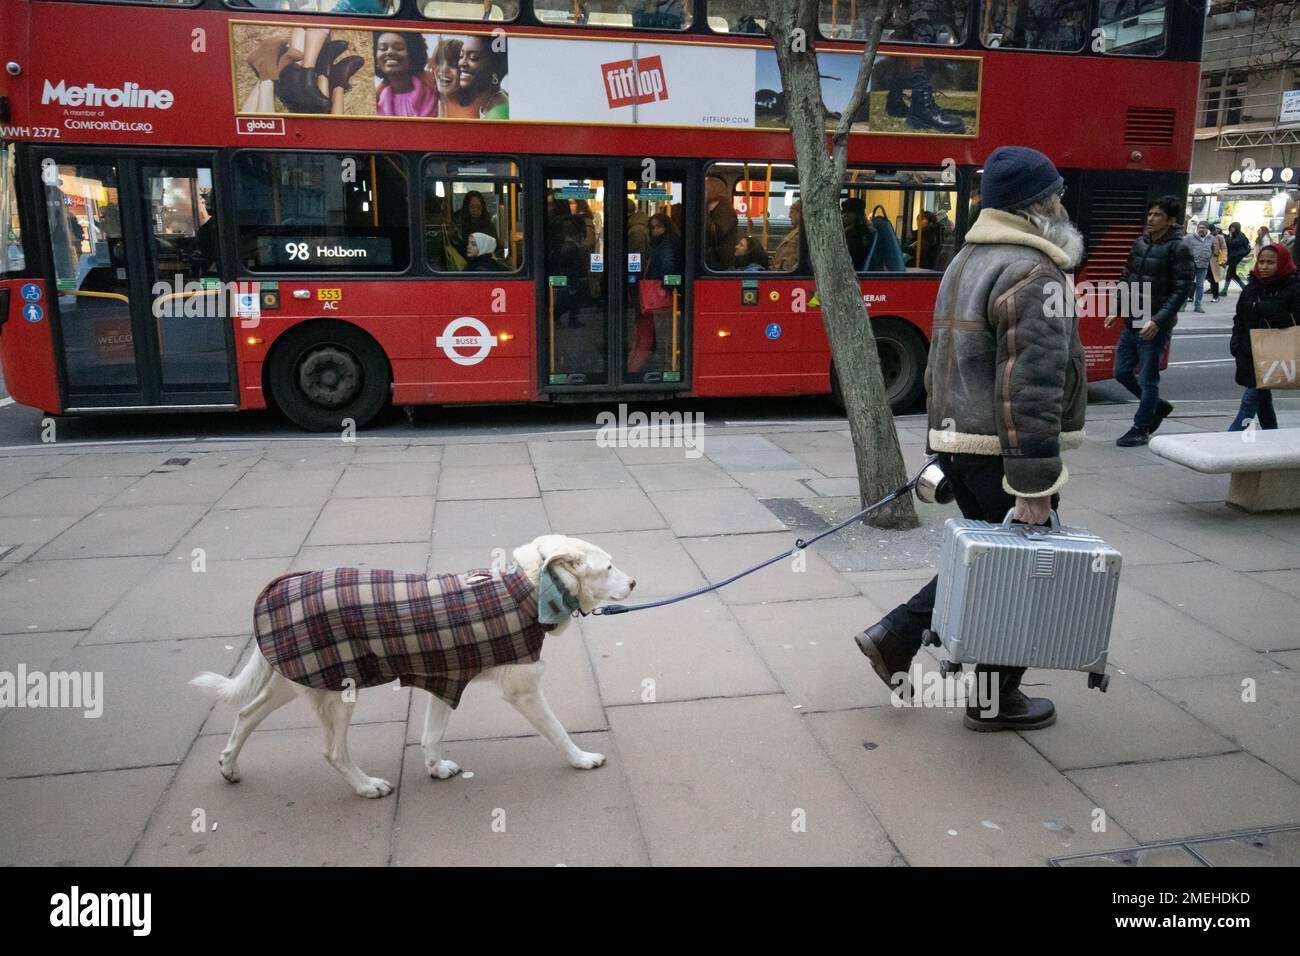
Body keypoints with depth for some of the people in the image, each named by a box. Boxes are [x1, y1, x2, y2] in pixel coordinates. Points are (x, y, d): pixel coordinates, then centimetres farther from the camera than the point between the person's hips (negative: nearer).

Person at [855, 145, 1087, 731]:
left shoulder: (965, 263, 15)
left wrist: (942, 444, 22)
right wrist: (1035, 485, -23)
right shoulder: (1033, 276, -16)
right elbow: (1029, 392, -24)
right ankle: (995, 701, 20)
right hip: (1003, 453, -9)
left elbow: (942, 366, 18)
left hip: (960, 443, 9)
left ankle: (894, 636, 18)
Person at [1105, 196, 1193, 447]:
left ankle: (1140, 430, 15)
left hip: (1154, 327, -7)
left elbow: (1181, 290, -13)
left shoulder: (1178, 249, -10)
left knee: (1148, 379, 2)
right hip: (1131, 323, 7)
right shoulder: (1139, 243, 9)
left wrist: (1158, 321, -21)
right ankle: (1158, 406, 33)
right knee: (1122, 372, 12)